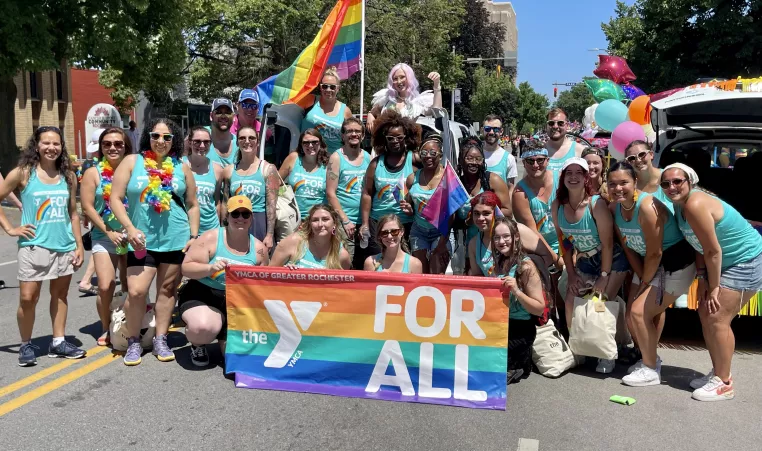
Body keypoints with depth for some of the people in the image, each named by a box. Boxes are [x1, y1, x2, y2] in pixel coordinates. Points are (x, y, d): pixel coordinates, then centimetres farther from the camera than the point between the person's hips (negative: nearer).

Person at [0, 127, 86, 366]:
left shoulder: (68, 175, 6)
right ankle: (26, 345, 14)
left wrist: (79, 245, 7)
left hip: (64, 246, 3)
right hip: (34, 246, -3)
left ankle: (58, 342, 20)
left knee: (60, 294, 10)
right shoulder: (23, 173, -3)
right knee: (28, 298, -3)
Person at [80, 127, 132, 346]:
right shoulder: (93, 173, 0)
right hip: (104, 237, -1)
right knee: (105, 287, -10)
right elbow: (87, 207, -4)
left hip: (131, 236, 1)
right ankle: (106, 329, 11)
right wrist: (109, 232, -11)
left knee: (130, 286, 6)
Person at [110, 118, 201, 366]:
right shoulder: (132, 162, 2)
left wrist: (194, 236, 3)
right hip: (143, 240, -1)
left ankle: (160, 340, 22)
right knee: (136, 292, -9)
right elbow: (116, 199, -1)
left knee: (167, 290, 9)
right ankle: (134, 342, 11)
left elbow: (192, 204, 11)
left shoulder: (182, 168, 8)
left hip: (176, 239, 2)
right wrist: (130, 229, -12)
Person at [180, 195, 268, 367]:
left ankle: (224, 337, 28)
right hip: (203, 295, -3)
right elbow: (186, 268, -11)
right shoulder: (211, 237, -6)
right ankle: (198, 345, 5)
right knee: (203, 327, -36)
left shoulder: (259, 248, 4)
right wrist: (210, 268, -27)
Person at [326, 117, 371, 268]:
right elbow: (330, 193, -7)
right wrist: (345, 220, -12)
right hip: (344, 223, -5)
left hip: (365, 221, 5)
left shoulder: (368, 157, 9)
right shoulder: (336, 158, -2)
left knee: (363, 266, 10)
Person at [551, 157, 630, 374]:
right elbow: (565, 242, 0)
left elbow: (607, 244, -20)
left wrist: (604, 276, -17)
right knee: (570, 301, -3)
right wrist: (571, 274, -1)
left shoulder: (597, 204, -25)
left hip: (612, 261, -5)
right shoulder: (557, 206, -10)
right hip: (584, 262, 5)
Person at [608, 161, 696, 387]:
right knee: (631, 315, 9)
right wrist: (640, 277, -4)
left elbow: (655, 253, -24)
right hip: (648, 264, 8)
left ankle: (651, 370, 6)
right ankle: (649, 358, 32)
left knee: (639, 312, -12)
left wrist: (644, 283, -12)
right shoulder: (614, 207, -6)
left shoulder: (647, 207, -30)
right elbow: (628, 247, 0)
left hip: (675, 265, -8)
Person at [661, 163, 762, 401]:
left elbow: (713, 251, -26)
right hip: (725, 263, 10)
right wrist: (702, 279, -2)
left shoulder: (694, 205, -29)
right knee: (705, 313, 11)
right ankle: (717, 372, 24)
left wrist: (714, 287, -16)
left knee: (717, 319, -11)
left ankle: (724, 384, 1)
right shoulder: (681, 204, 1)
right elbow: (700, 246, 6)